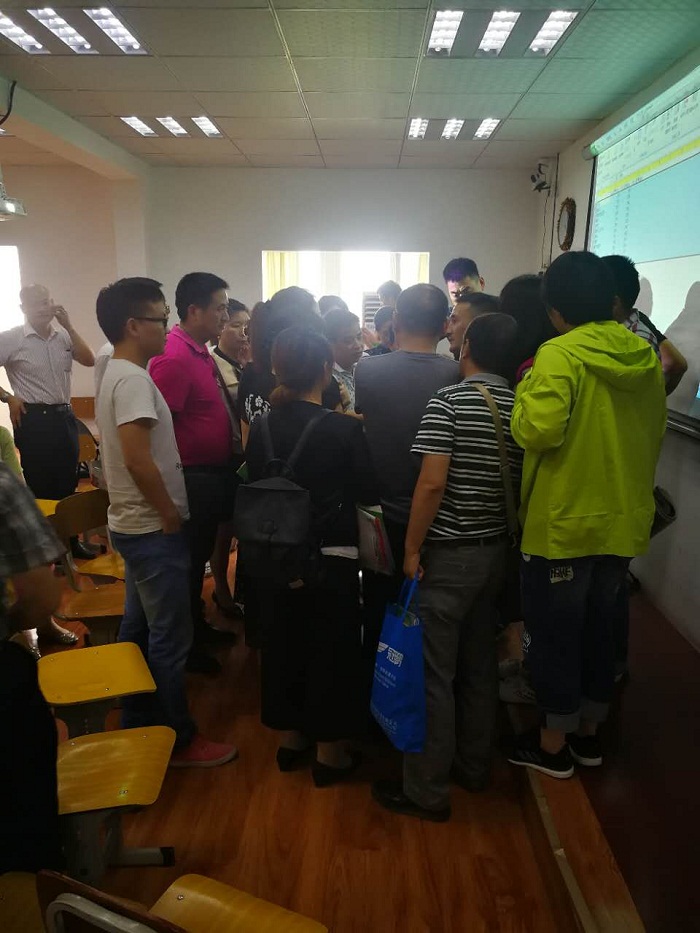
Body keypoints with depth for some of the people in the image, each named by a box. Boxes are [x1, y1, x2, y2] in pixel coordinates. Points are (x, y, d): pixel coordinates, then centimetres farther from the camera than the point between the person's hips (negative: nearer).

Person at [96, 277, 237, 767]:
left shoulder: (120, 374, 12)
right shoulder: (133, 379, -20)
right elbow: (138, 459, -28)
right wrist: (170, 515, -17)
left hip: (136, 525, 10)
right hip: (153, 529, -10)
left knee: (139, 628, 19)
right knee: (170, 637, 2)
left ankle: (138, 726, 34)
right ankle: (179, 740, 16)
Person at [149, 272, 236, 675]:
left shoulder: (201, 352, 9)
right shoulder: (174, 358, -22)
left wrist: (228, 468, 16)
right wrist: (179, 480, -20)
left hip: (214, 474, 9)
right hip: (193, 477, -9)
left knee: (201, 556, 22)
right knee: (188, 562, 6)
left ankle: (197, 625, 40)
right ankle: (185, 645, 24)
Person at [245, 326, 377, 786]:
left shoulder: (261, 427, -5)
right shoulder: (344, 428, -17)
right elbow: (368, 490, -8)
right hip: (331, 557, -4)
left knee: (283, 643, 19)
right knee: (331, 651, 11)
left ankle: (290, 738, 36)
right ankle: (329, 752, 26)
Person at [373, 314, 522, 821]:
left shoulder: (448, 401, -14)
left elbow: (432, 483, -20)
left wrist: (412, 548, -12)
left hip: (448, 552, -6)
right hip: (497, 550, 7)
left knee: (434, 673, 4)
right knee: (479, 664, 19)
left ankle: (427, 789, 16)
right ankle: (474, 766, 35)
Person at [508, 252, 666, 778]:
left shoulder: (560, 355, -17)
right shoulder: (645, 356, 4)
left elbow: (538, 432, -28)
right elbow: (655, 433, 12)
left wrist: (526, 389, -9)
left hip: (563, 524, -6)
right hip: (623, 520, 7)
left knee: (554, 634, 9)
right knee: (599, 628, 20)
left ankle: (553, 746, 25)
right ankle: (588, 733, 36)